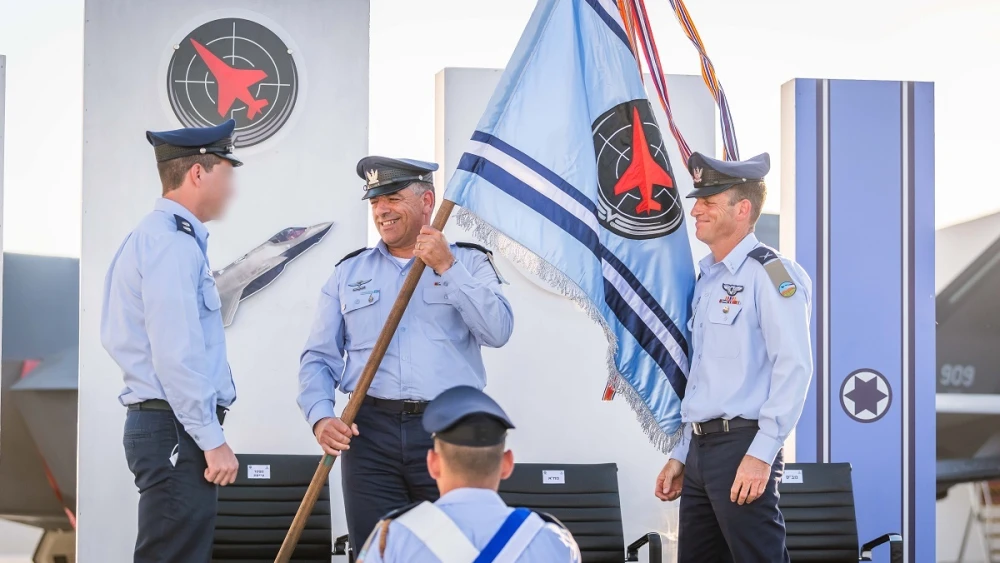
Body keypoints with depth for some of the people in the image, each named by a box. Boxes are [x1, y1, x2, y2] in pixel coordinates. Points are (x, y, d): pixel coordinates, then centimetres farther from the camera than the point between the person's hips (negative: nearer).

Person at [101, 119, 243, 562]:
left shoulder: (151, 237, 18)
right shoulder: (174, 244, -14)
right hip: (177, 430, -10)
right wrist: (213, 441, -16)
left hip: (155, 421, 10)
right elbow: (177, 356, -20)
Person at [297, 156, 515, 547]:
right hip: (370, 432, 2)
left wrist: (447, 267, -11)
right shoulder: (349, 272, 15)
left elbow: (497, 331, -7)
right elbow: (319, 358, 10)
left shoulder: (469, 262, 10)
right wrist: (321, 417, -7)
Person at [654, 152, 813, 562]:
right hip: (701, 449, 9)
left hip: (742, 447, -9)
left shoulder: (770, 274, -9)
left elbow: (794, 368, -16)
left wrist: (761, 454, -21)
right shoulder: (708, 280, 18)